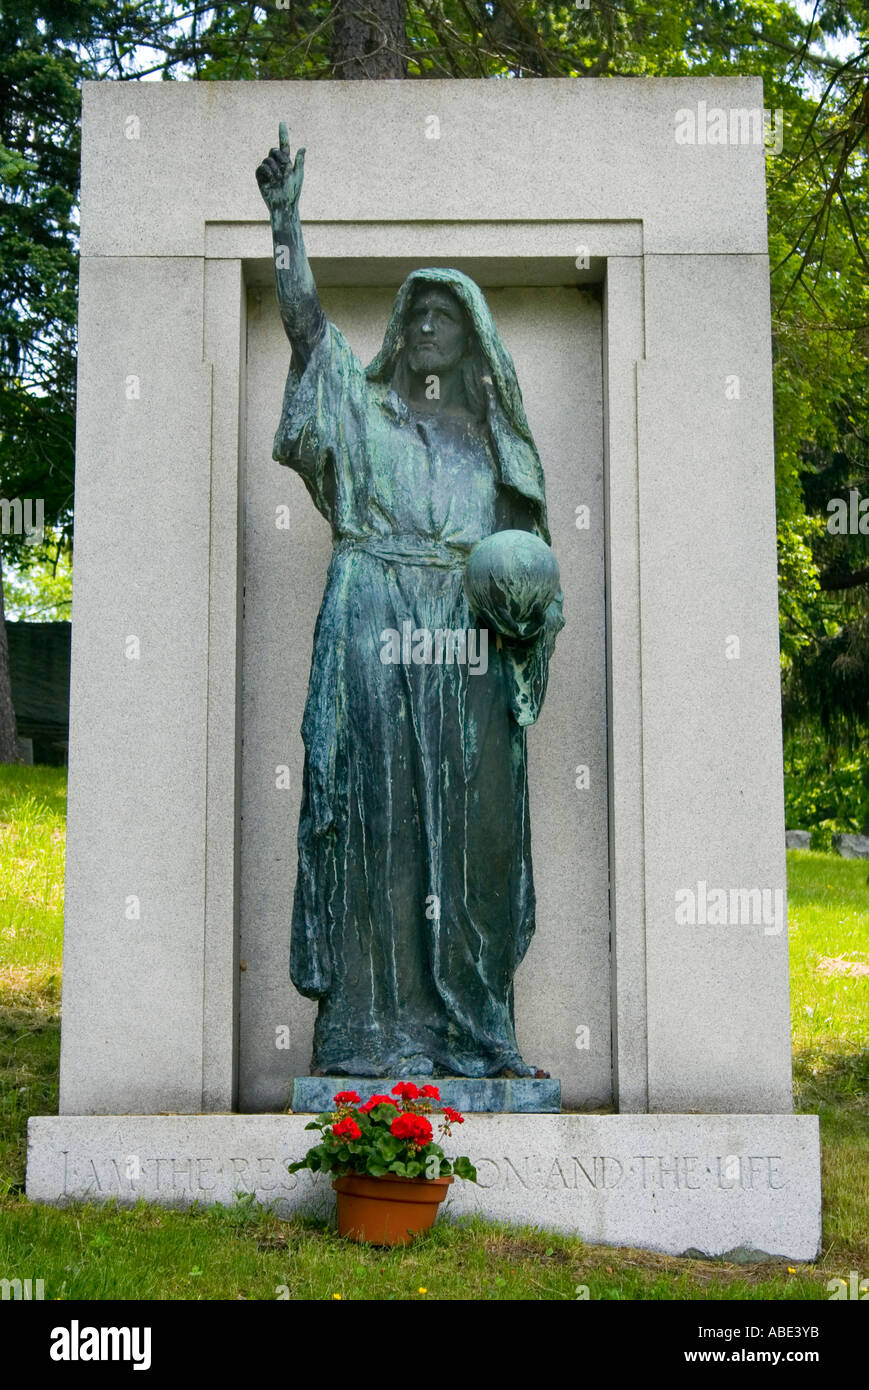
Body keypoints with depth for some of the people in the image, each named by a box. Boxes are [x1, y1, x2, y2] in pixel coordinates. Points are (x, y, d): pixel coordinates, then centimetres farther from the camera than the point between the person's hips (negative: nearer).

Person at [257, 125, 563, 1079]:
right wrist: (284, 217, -8)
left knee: (472, 818, 0)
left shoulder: (490, 434, 21)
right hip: (377, 631, -3)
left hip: (470, 645, 3)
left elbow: (514, 540, 18)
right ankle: (377, 1026, -7)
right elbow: (303, 320, 0)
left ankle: (470, 1025, 5)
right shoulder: (363, 406, 13)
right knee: (382, 808, -8)